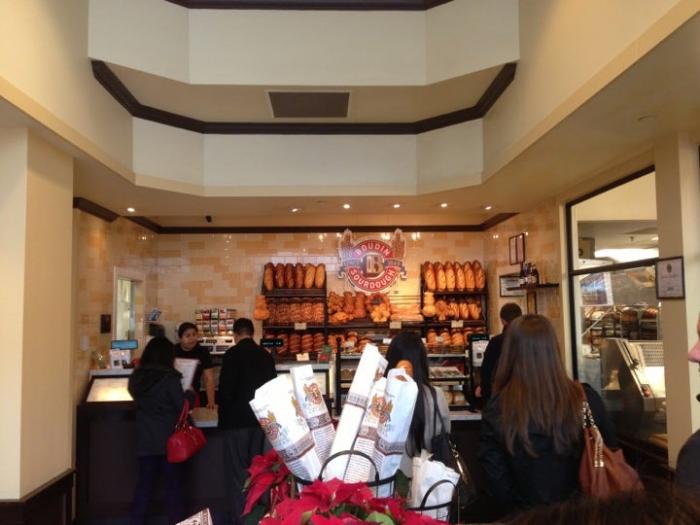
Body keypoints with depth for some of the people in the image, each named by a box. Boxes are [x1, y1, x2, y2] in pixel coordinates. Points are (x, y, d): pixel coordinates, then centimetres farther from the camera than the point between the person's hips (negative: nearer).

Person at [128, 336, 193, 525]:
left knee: (144, 484, 13)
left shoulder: (136, 377, 1)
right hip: (168, 439, -4)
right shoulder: (169, 377, -16)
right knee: (173, 484, 7)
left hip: (145, 439, 5)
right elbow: (183, 406, -11)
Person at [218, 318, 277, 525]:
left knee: (237, 471, 2)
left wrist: (223, 414, 1)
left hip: (237, 419, -6)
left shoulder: (233, 354, -12)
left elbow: (225, 387, -15)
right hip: (260, 418, 6)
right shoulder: (266, 355, 5)